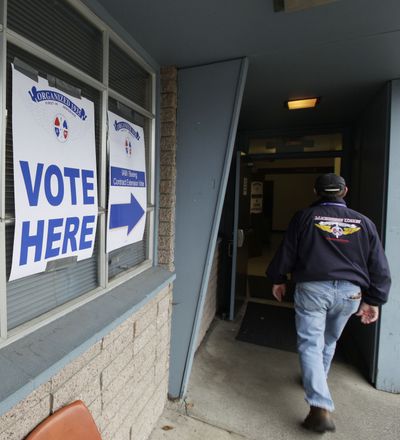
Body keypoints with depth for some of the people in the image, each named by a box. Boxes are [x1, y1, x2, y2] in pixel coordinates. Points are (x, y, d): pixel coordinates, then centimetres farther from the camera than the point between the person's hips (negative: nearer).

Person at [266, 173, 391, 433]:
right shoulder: (364, 222, 8)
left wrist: (278, 279, 14)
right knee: (329, 342, 24)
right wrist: (374, 301, 13)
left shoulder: (305, 217, -1)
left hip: (312, 288, -4)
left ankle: (322, 407, -4)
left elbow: (286, 253, 1)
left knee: (310, 344, 4)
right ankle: (317, 384, 46)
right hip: (350, 292, 4)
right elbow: (380, 267, 7)